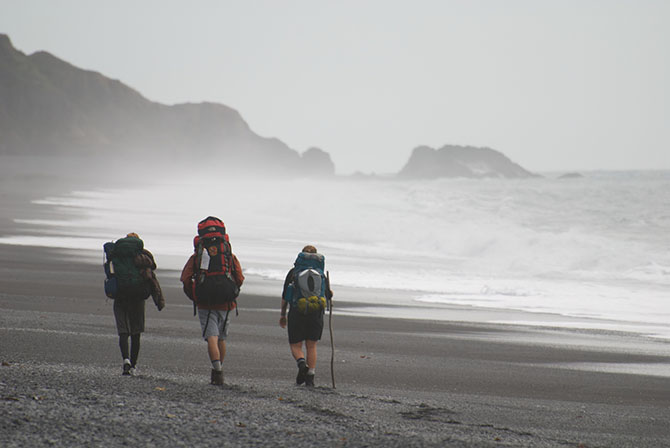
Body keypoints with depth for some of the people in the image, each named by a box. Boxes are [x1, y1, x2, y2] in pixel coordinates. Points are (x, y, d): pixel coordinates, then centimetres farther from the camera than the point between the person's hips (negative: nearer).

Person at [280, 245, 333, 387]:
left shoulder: (293, 272, 2)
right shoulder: (321, 274, 5)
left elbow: (284, 296, 3)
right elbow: (328, 296, 6)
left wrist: (283, 315, 13)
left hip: (297, 312, -1)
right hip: (316, 314, 1)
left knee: (295, 345, 9)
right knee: (311, 346, 12)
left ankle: (301, 363, -22)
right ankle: (310, 378, 3)